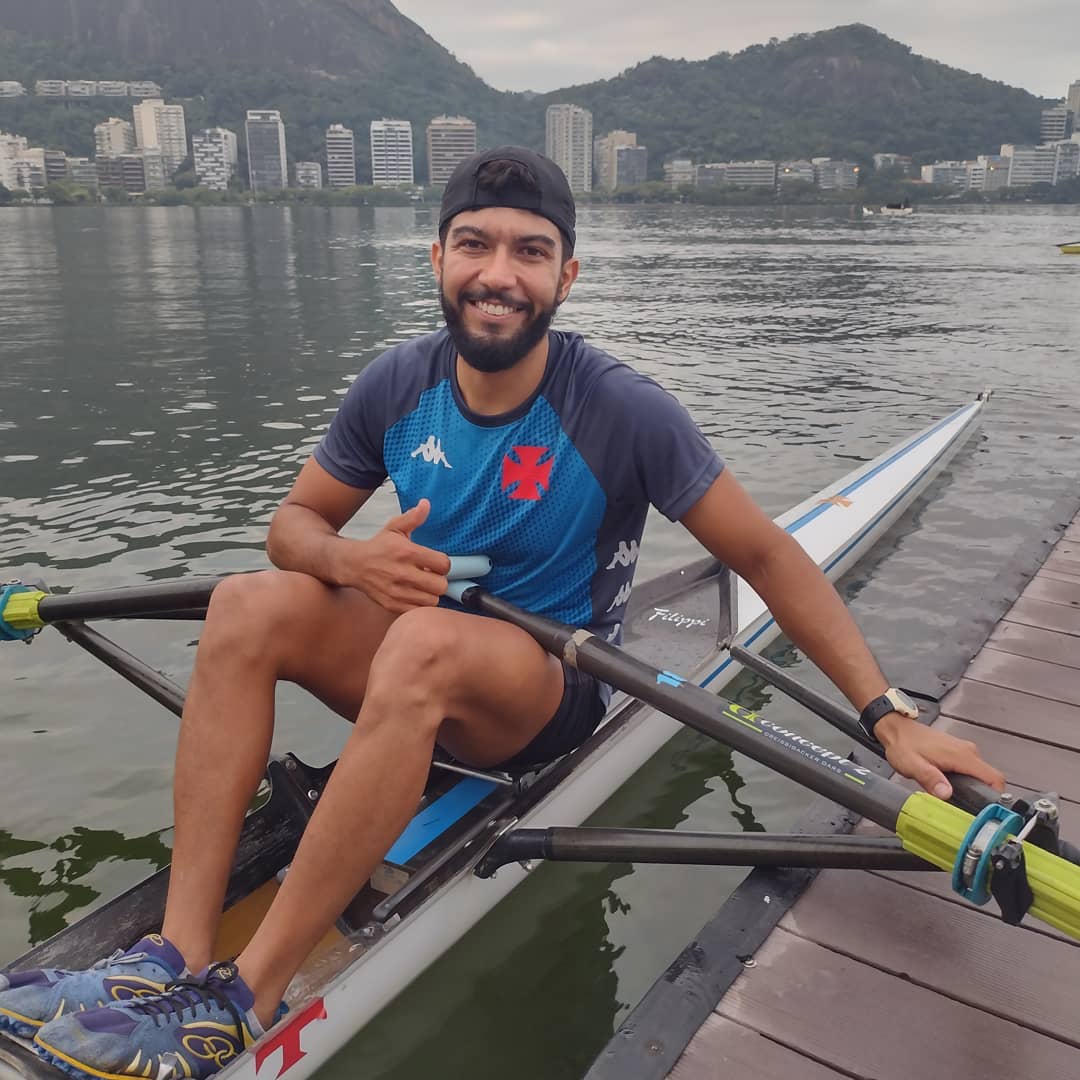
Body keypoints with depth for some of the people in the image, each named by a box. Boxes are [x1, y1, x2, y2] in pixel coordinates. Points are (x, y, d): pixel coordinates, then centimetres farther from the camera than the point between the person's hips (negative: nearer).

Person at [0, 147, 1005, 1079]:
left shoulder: (620, 411, -18)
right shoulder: (398, 384, -5)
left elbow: (764, 554, -13)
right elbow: (294, 520, 3)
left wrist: (887, 715, -19)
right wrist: (349, 560, -21)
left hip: (551, 693, -4)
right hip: (415, 679, 5)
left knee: (428, 640, -36)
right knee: (248, 602, -19)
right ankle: (179, 950, -23)